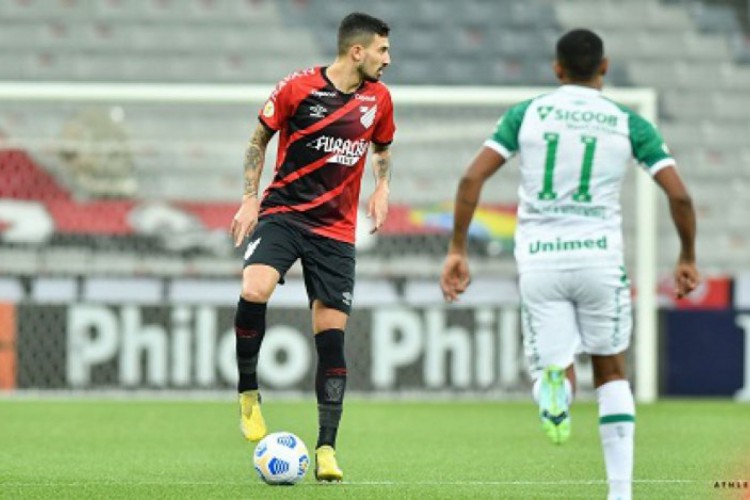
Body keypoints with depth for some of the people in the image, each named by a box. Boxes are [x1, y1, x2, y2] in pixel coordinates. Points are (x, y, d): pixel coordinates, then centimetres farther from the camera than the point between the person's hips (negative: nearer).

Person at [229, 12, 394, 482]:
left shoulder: (378, 98, 5)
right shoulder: (297, 88, -7)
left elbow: (382, 147, 24)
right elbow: (260, 138, 6)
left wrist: (382, 187, 6)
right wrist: (251, 198, 0)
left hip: (336, 229, 3)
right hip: (284, 211, -3)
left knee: (332, 333, -2)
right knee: (254, 290, -30)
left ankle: (327, 448, 4)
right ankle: (248, 392, -8)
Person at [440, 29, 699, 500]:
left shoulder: (526, 113, 7)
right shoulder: (629, 124, 5)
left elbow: (472, 178, -2)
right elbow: (679, 195, -1)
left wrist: (457, 250, 4)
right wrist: (688, 258, 15)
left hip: (539, 262, 0)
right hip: (599, 257, 0)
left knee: (555, 367, 8)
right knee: (611, 372, 17)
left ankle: (554, 382, -31)